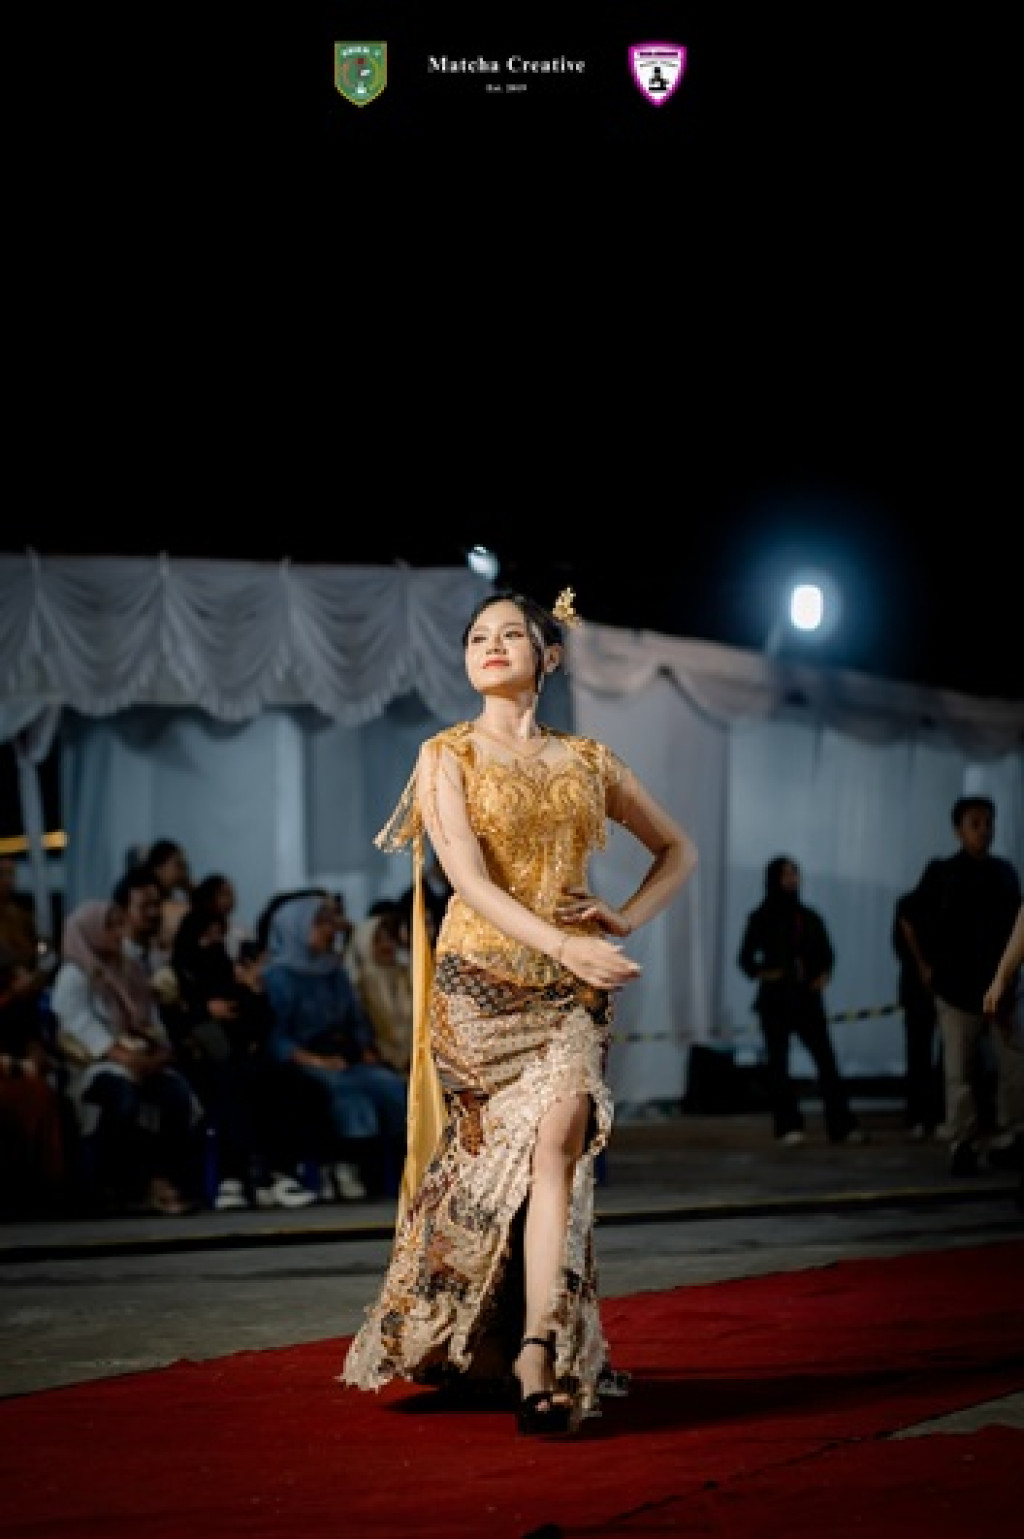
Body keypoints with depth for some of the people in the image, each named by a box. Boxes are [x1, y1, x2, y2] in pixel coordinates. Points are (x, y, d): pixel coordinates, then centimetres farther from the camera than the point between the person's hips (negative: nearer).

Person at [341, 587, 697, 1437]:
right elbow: (469, 879, -10)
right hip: (481, 978, -2)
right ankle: (548, 1361, 14)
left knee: (558, 1136, -20)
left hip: (573, 988, 2)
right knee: (554, 1142, -5)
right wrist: (564, 946, -23)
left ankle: (535, 1356, -25)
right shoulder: (446, 756, 3)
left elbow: (677, 849, 23)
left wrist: (625, 919, 4)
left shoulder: (589, 761, 12)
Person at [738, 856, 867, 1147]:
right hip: (776, 1000, -2)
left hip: (808, 997, 2)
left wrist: (823, 976, 0)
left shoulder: (810, 918, 12)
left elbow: (826, 953, 18)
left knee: (826, 1060, -6)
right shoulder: (761, 918, 4)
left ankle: (842, 1125, -7)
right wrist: (763, 973, -13)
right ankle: (789, 1126, 2)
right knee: (778, 1062, -2)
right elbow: (746, 958, 4)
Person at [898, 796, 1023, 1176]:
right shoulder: (941, 873, -1)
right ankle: (963, 1146, 2)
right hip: (956, 989, -3)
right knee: (960, 1074, -2)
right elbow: (910, 920, 7)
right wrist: (924, 966, 4)